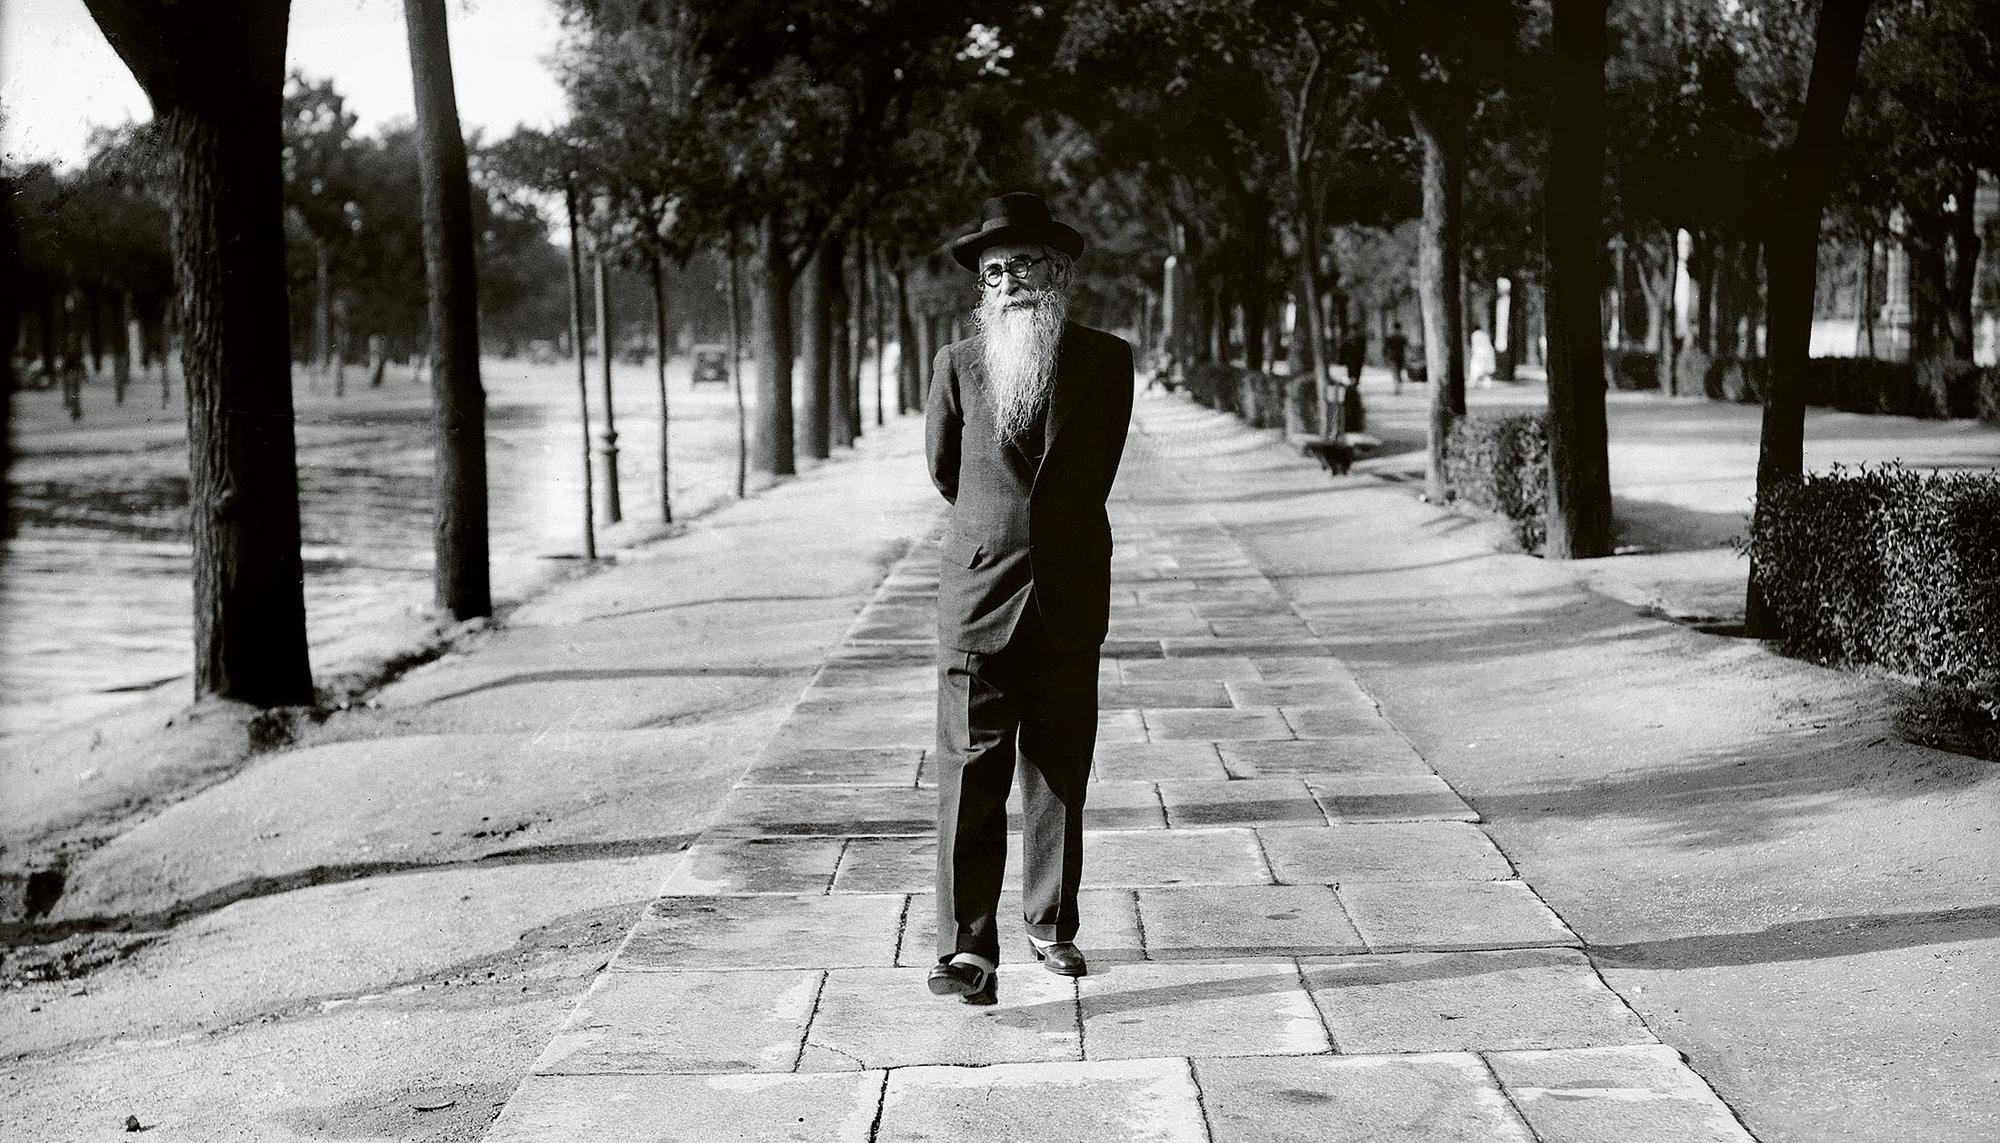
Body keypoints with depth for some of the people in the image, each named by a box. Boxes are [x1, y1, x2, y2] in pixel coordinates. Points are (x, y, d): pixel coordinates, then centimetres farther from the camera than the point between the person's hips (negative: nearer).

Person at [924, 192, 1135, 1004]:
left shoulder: (1106, 362, 3)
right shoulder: (957, 365, 2)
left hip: (1069, 597, 1)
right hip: (979, 594, -1)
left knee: (1060, 772, 8)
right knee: (971, 773, -7)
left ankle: (1052, 924, 22)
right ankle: (968, 948, -6)